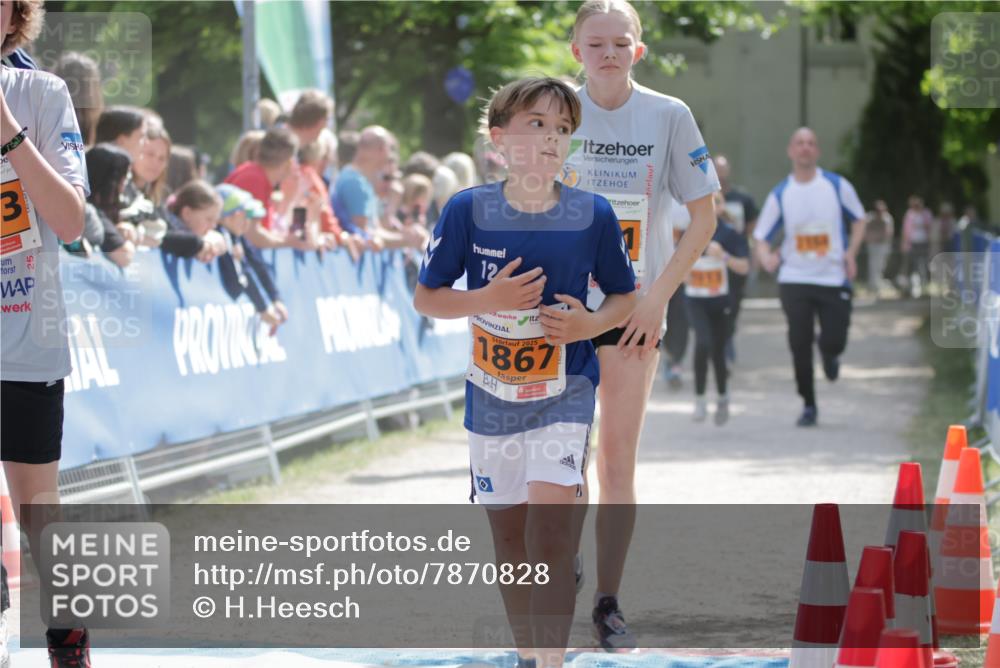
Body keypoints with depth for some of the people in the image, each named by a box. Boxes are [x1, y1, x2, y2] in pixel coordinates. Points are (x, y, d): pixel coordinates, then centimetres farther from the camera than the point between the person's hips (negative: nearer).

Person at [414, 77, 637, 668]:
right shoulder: (468, 211, -9)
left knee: (551, 536, -19)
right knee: (508, 533, 14)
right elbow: (426, 297, -1)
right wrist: (488, 299, -17)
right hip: (493, 394, 2)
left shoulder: (593, 215, -8)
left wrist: (592, 323, -15)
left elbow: (626, 295, 6)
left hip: (565, 393, -2)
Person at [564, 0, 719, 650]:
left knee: (619, 455, -1)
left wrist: (657, 297, -8)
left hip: (635, 307, -1)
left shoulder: (669, 116, -4)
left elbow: (704, 217, 0)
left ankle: (609, 603, 5)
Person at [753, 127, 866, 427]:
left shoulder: (837, 186, -1)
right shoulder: (780, 194, 1)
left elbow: (858, 219, 11)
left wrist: (851, 252, -4)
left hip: (834, 278, -1)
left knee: (834, 342, -6)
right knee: (799, 344, -3)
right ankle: (808, 406, 12)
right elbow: (761, 236, 5)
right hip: (794, 279, 1)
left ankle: (829, 355, 34)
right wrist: (766, 257, -18)